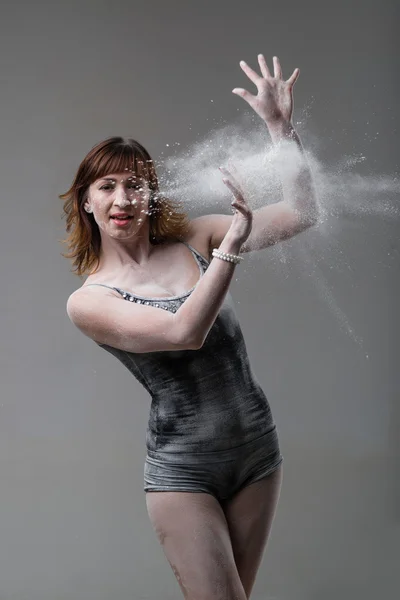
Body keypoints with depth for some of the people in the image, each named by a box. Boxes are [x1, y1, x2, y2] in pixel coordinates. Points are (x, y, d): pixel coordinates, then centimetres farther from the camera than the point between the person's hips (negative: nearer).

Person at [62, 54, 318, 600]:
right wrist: (233, 243, -28)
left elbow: (300, 216, -5)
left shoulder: (195, 239, 1)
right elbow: (184, 332, -23)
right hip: (182, 468, -4)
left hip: (257, 450, 4)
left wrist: (280, 126, -14)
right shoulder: (87, 302, -9)